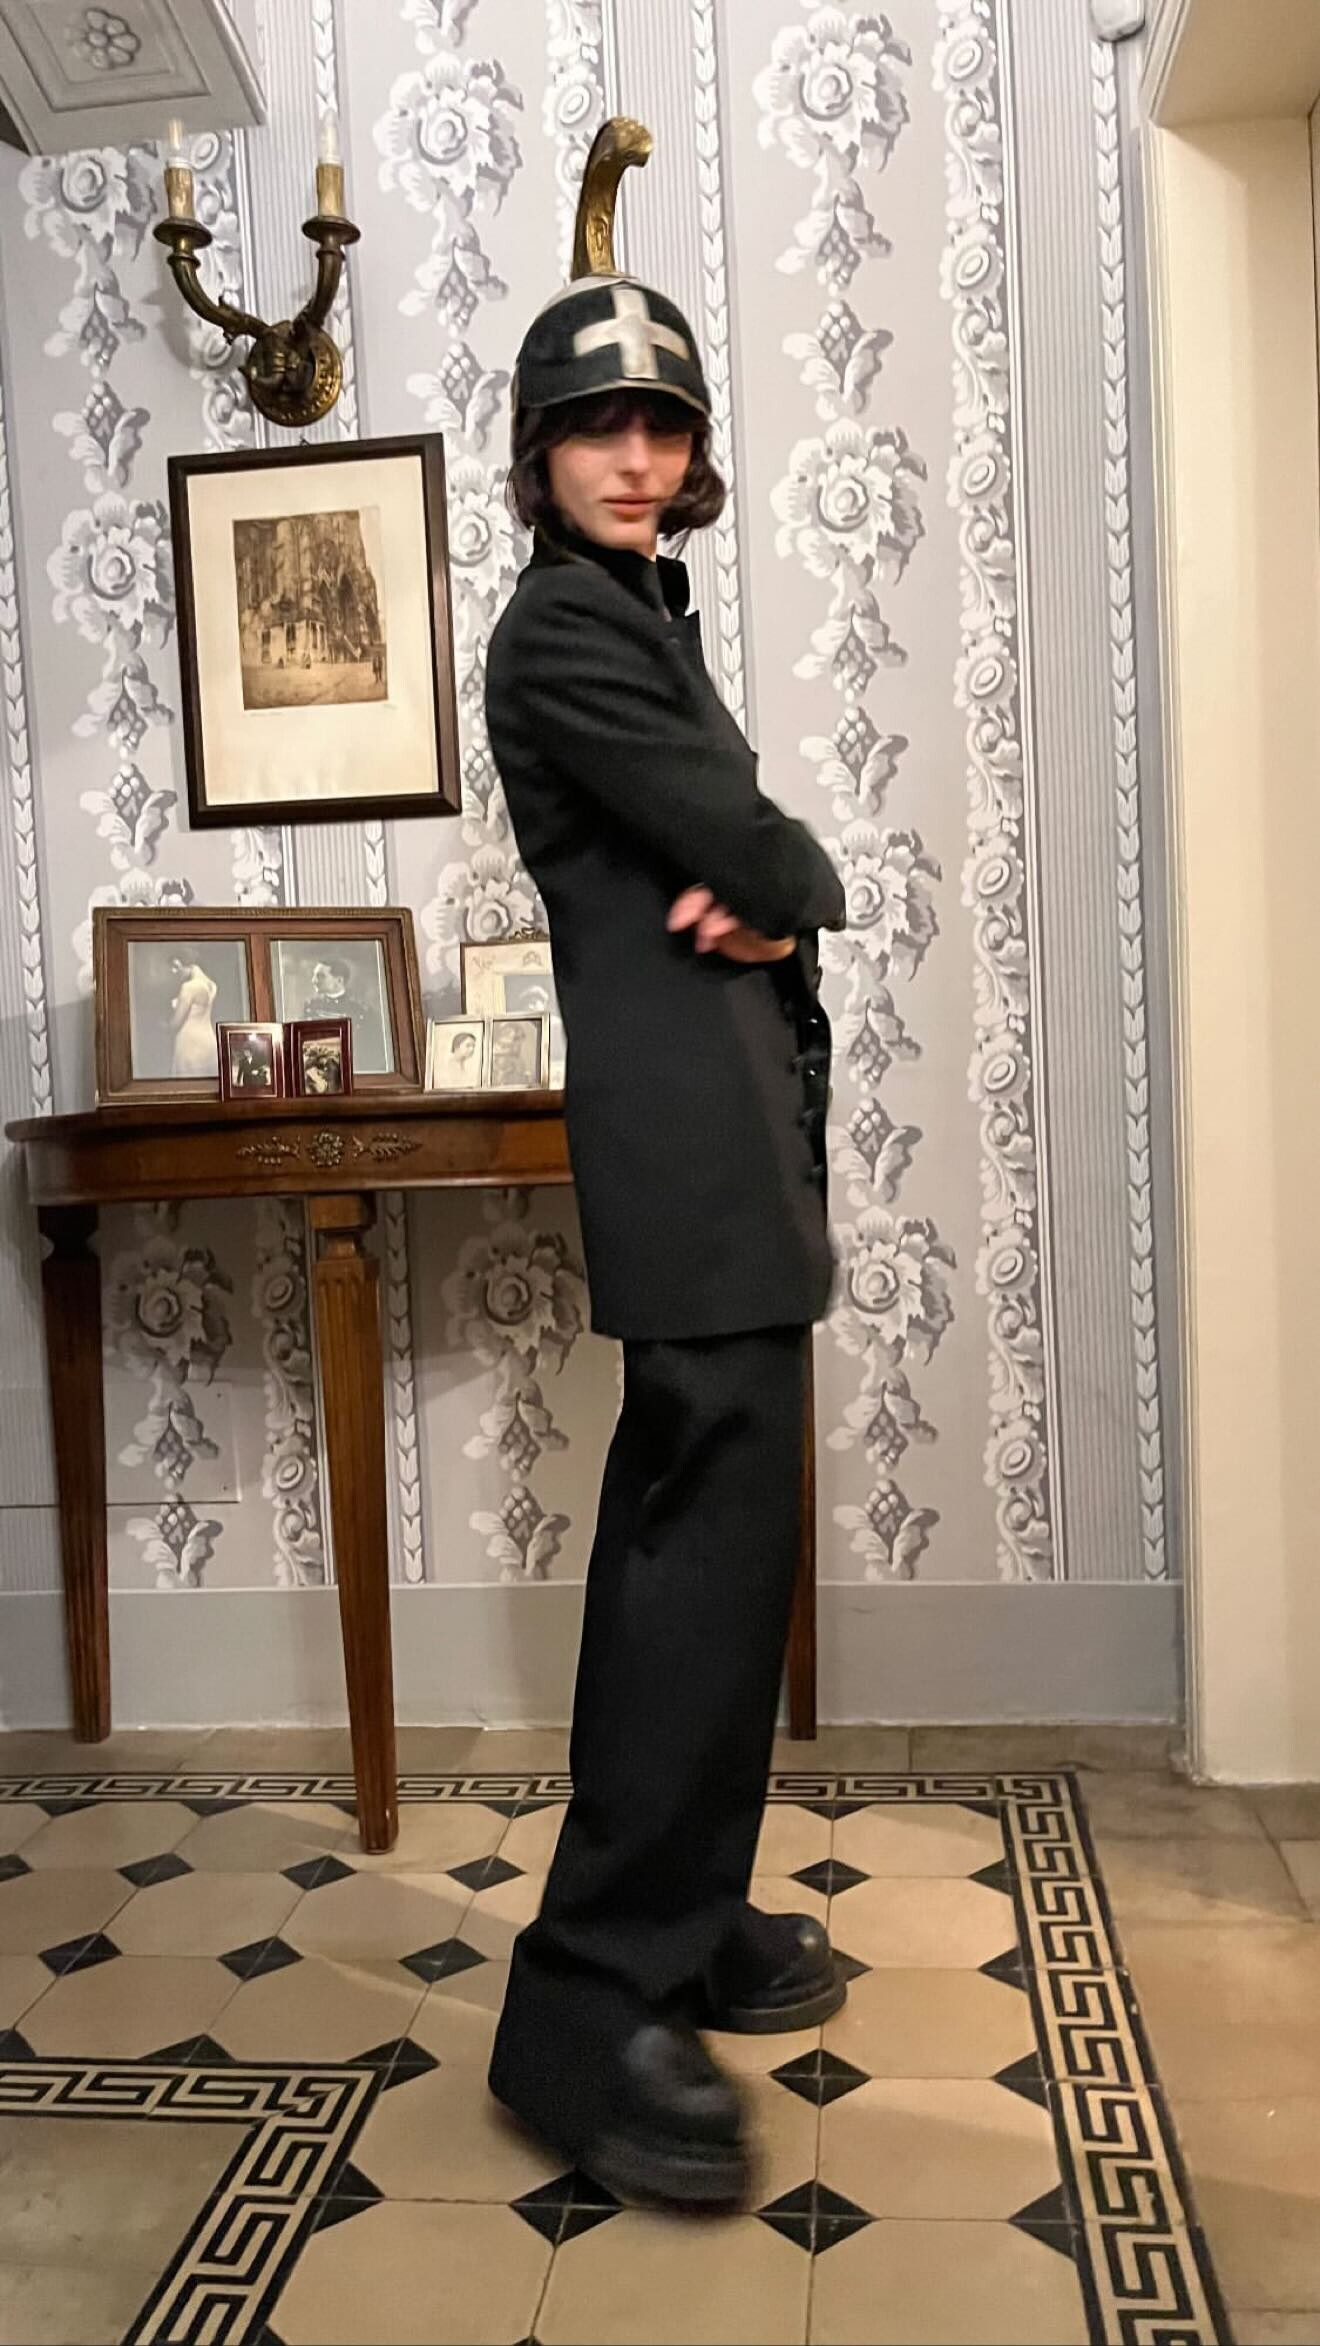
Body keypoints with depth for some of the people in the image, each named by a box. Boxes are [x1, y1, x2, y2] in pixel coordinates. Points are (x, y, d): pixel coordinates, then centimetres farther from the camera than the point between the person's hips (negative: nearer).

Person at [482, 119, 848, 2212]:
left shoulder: (644, 621, 24)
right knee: (719, 1519, -13)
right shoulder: (561, 630, -5)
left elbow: (741, 867, 18)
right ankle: (591, 2001, -5)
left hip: (728, 1116, 10)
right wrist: (809, 891, 8)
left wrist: (767, 906, -4)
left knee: (693, 1525, 12)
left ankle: (683, 1923, 24)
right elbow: (753, 854, -14)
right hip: (686, 1123, -10)